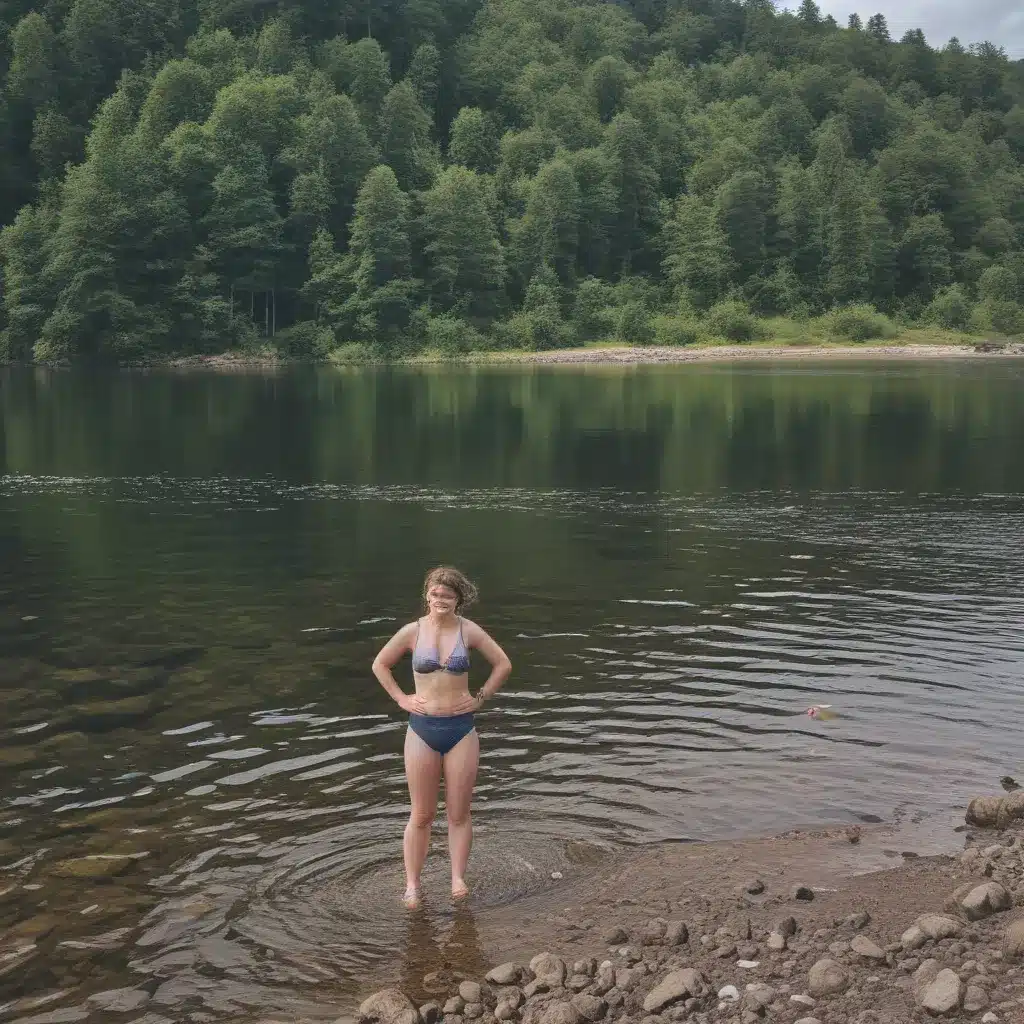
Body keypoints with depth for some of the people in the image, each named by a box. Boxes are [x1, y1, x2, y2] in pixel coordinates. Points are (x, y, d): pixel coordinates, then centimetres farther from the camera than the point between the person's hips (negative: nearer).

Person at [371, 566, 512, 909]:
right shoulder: (412, 632, -2)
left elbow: (503, 664, 8)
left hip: (461, 729, 0)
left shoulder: (468, 631, -2)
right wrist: (401, 698, 3)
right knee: (421, 815, 6)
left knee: (459, 813, 4)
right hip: (422, 729, 0)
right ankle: (412, 886, 12)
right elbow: (380, 665, 11)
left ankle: (458, 879, 11)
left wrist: (481, 698, 3)